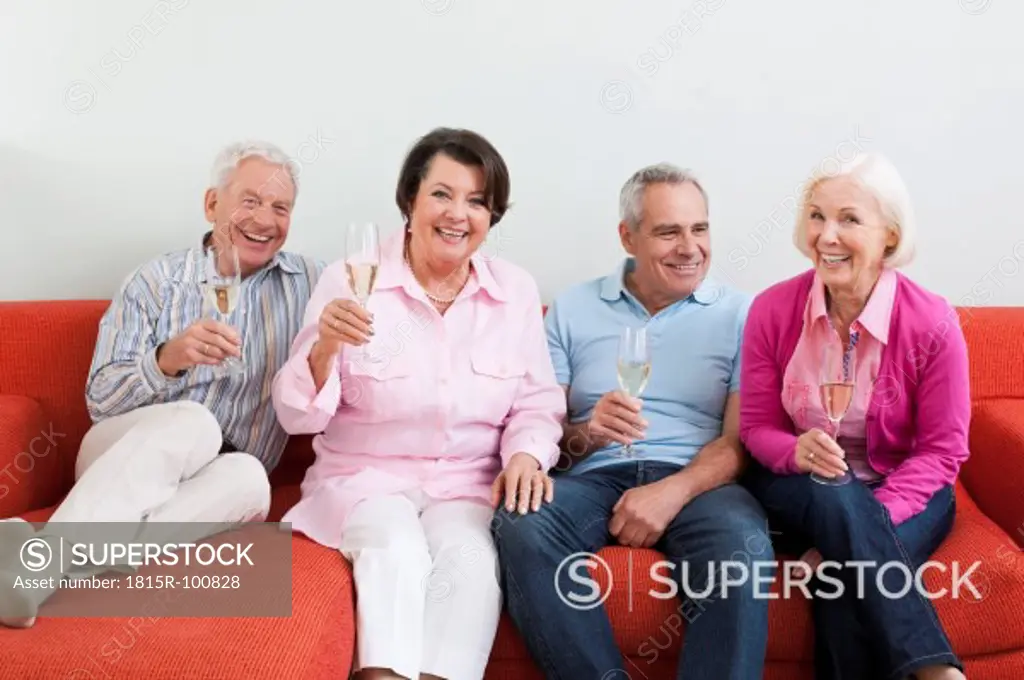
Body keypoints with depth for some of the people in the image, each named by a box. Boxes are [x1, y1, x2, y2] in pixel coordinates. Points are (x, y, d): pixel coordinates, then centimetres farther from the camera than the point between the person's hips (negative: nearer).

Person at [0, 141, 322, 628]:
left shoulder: (308, 284, 7)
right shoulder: (157, 281, 2)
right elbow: (101, 399, -5)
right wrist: (168, 358, -24)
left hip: (214, 485, 2)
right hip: (120, 457, -1)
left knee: (248, 476, -34)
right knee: (192, 422, -35)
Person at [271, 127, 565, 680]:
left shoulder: (517, 291, 4)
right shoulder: (349, 281, -5)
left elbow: (536, 404, 9)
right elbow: (296, 417, -7)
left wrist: (526, 455, -13)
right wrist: (325, 347, -26)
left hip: (467, 487, 2)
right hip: (364, 478, -1)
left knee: (468, 557, -29)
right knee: (396, 548, -32)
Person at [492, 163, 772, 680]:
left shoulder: (738, 314, 10)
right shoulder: (572, 309, 14)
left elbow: (741, 440, 1)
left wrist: (673, 491, -18)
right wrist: (584, 434, -15)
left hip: (694, 482, -1)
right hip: (594, 478, 1)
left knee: (741, 543, -35)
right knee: (521, 527, -31)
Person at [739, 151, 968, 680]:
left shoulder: (931, 321, -13)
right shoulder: (772, 309, -8)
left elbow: (941, 451, -8)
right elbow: (756, 427, 0)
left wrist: (870, 524, -22)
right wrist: (797, 452, -25)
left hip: (903, 490, -1)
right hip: (799, 486, 2)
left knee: (846, 578, -34)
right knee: (836, 500, -35)